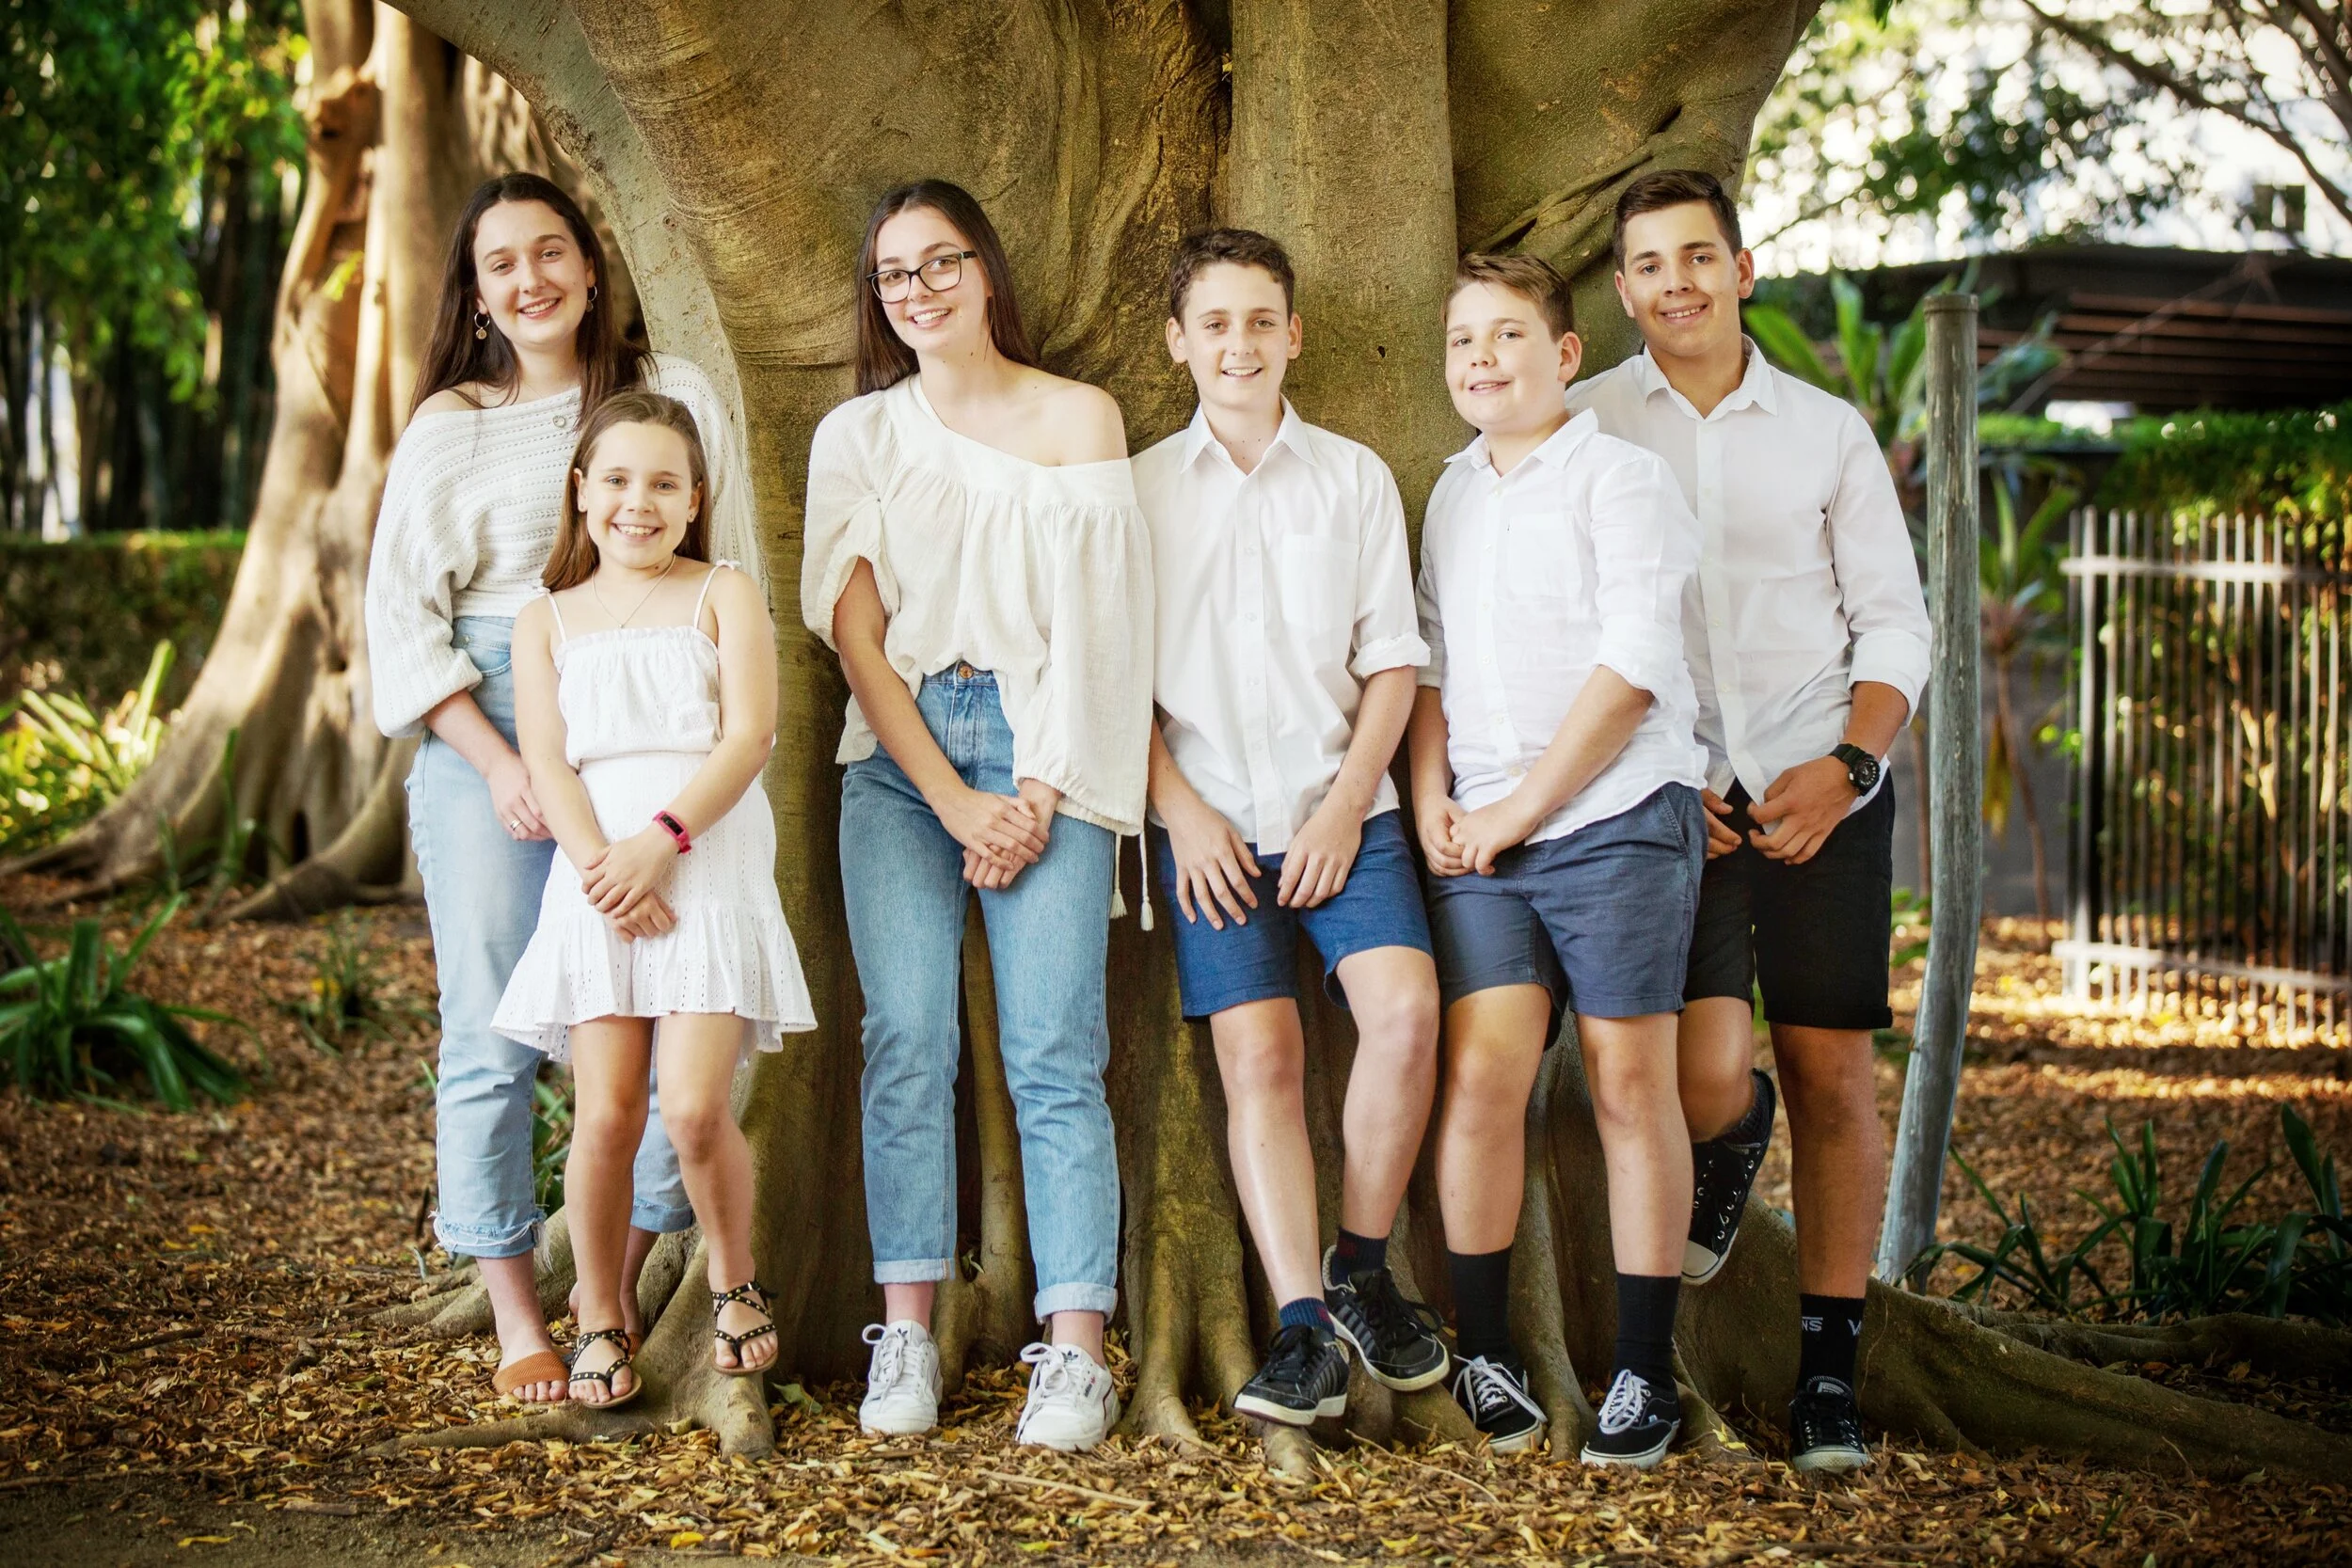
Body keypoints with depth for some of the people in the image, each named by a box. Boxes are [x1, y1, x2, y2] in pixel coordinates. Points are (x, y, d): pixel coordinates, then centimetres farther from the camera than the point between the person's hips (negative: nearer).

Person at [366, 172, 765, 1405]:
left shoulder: (676, 396, 10)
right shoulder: (447, 431, 7)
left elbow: (739, 577, 12)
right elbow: (402, 620, 3)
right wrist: (500, 762, -9)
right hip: (490, 742, -1)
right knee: (494, 1036, -3)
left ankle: (616, 1297, 10)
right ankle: (517, 1323, 8)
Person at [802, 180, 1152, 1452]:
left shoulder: (1078, 419, 9)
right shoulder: (856, 436, 13)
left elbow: (1095, 620, 3)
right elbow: (856, 633, 5)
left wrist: (1038, 794, -7)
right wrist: (956, 802, -5)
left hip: (1043, 749, -1)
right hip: (900, 757, 2)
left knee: (1053, 1052, -10)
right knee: (906, 1039, -10)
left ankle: (1076, 1351, -11)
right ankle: (905, 1336, -6)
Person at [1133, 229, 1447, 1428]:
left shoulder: (1354, 478, 9)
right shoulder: (1138, 492, 8)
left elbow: (1393, 658, 6)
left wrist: (1346, 802, -5)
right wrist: (1182, 812, -5)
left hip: (1342, 808, 0)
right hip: (1212, 823, 0)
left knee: (1405, 1011, -19)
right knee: (1259, 1055, -10)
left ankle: (1361, 1270, -1)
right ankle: (1304, 1326, -10)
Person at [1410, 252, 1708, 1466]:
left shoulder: (1618, 479, -2)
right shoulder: (1452, 493, 18)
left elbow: (1634, 664, -10)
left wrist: (1520, 808, -10)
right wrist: (1431, 800, 4)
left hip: (1616, 819, -4)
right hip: (1482, 835, 4)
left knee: (1631, 1083, -2)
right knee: (1480, 1072, -8)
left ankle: (1645, 1373, 4)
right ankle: (1483, 1353, 2)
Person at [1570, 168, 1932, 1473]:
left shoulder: (1827, 432, 9)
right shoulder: (1580, 429, 5)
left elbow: (1895, 623, 9)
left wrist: (1847, 765, -8)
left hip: (1820, 787, 1)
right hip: (1666, 793, -1)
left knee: (1832, 1073, -1)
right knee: (1704, 1076, -16)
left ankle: (1828, 1375, 10)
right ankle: (1736, 1135, 23)